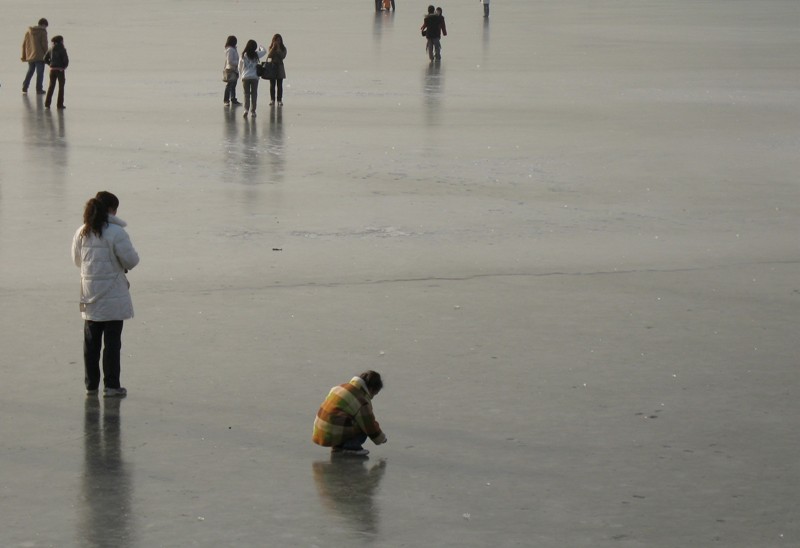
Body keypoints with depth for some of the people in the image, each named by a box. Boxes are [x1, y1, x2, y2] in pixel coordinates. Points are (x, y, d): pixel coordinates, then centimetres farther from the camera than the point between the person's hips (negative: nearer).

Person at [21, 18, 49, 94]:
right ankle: (39, 89, 1)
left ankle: (24, 87, 14)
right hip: (39, 56, -6)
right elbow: (44, 44, -13)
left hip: (30, 56, 6)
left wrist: (24, 56, 18)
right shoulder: (43, 32, -9)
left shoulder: (28, 32, 10)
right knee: (40, 72, 2)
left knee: (30, 71, 19)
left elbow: (24, 44, 12)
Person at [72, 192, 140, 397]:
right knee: (112, 342, 1)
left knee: (91, 343, 13)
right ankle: (111, 386, 1)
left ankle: (91, 384, 18)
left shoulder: (81, 233, 3)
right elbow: (130, 260, -12)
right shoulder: (116, 232, -15)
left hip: (89, 296, 5)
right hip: (112, 296, -5)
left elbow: (77, 260, 13)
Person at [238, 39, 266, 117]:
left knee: (246, 94, 5)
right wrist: (259, 46, 28)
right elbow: (264, 51, 10)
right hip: (254, 77, -1)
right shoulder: (256, 55, -7)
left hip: (245, 77, 1)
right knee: (254, 94, 8)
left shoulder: (243, 55, -3)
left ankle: (246, 109, -12)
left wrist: (241, 76, 19)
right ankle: (253, 110, 7)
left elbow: (240, 67, 5)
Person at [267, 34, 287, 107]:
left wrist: (278, 48, -14)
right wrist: (273, 47, -14)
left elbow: (283, 56, -11)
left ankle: (280, 100, -2)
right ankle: (272, 99, 5)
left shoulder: (283, 48, 3)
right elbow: (269, 56, -10)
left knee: (279, 85, -3)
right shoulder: (271, 48, 5)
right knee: (272, 85, 1)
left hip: (279, 68, -1)